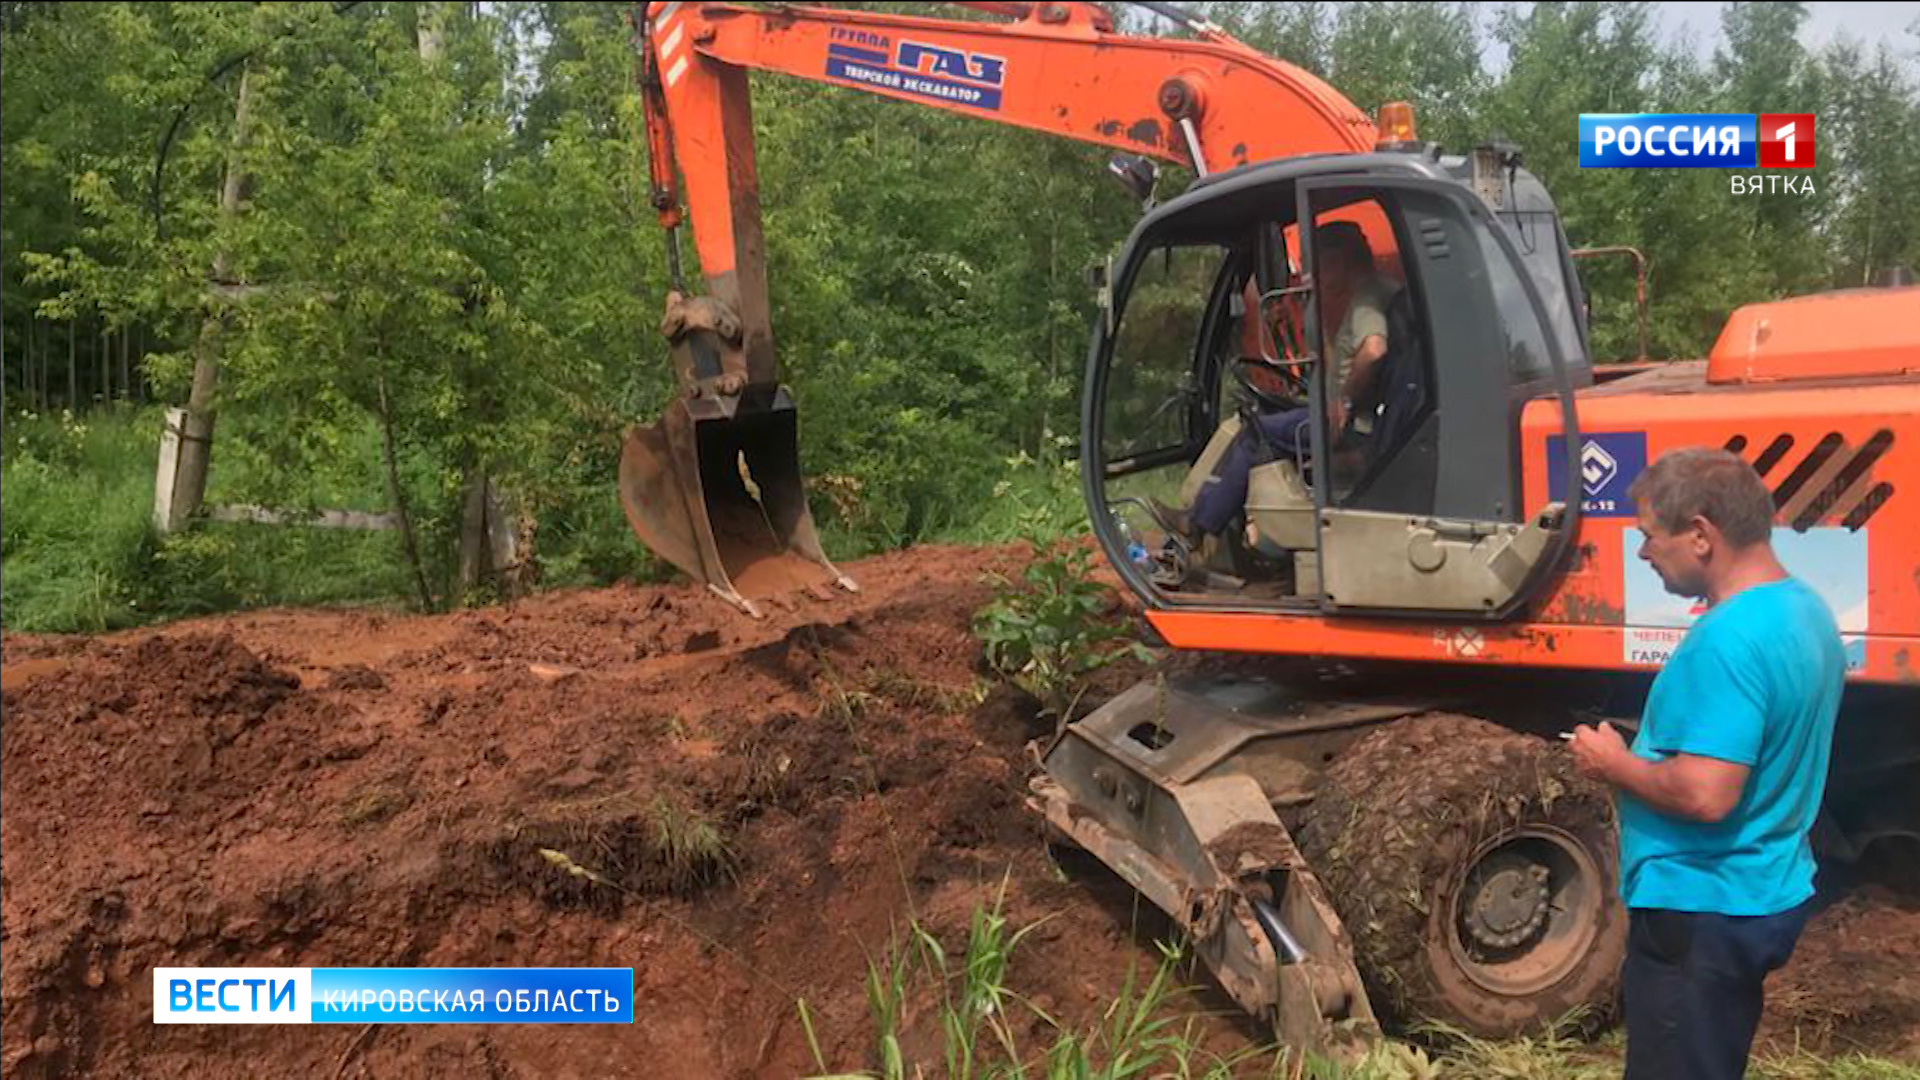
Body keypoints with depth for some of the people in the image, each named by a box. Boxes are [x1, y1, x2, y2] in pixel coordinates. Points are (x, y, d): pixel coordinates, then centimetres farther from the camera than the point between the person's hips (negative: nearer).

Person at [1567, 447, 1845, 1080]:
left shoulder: (1727, 639, -27)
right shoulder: (1805, 610, 6)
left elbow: (1704, 795, -32)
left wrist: (1614, 764, -15)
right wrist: (1645, 752, 11)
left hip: (1702, 908, -10)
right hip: (1765, 893, 10)